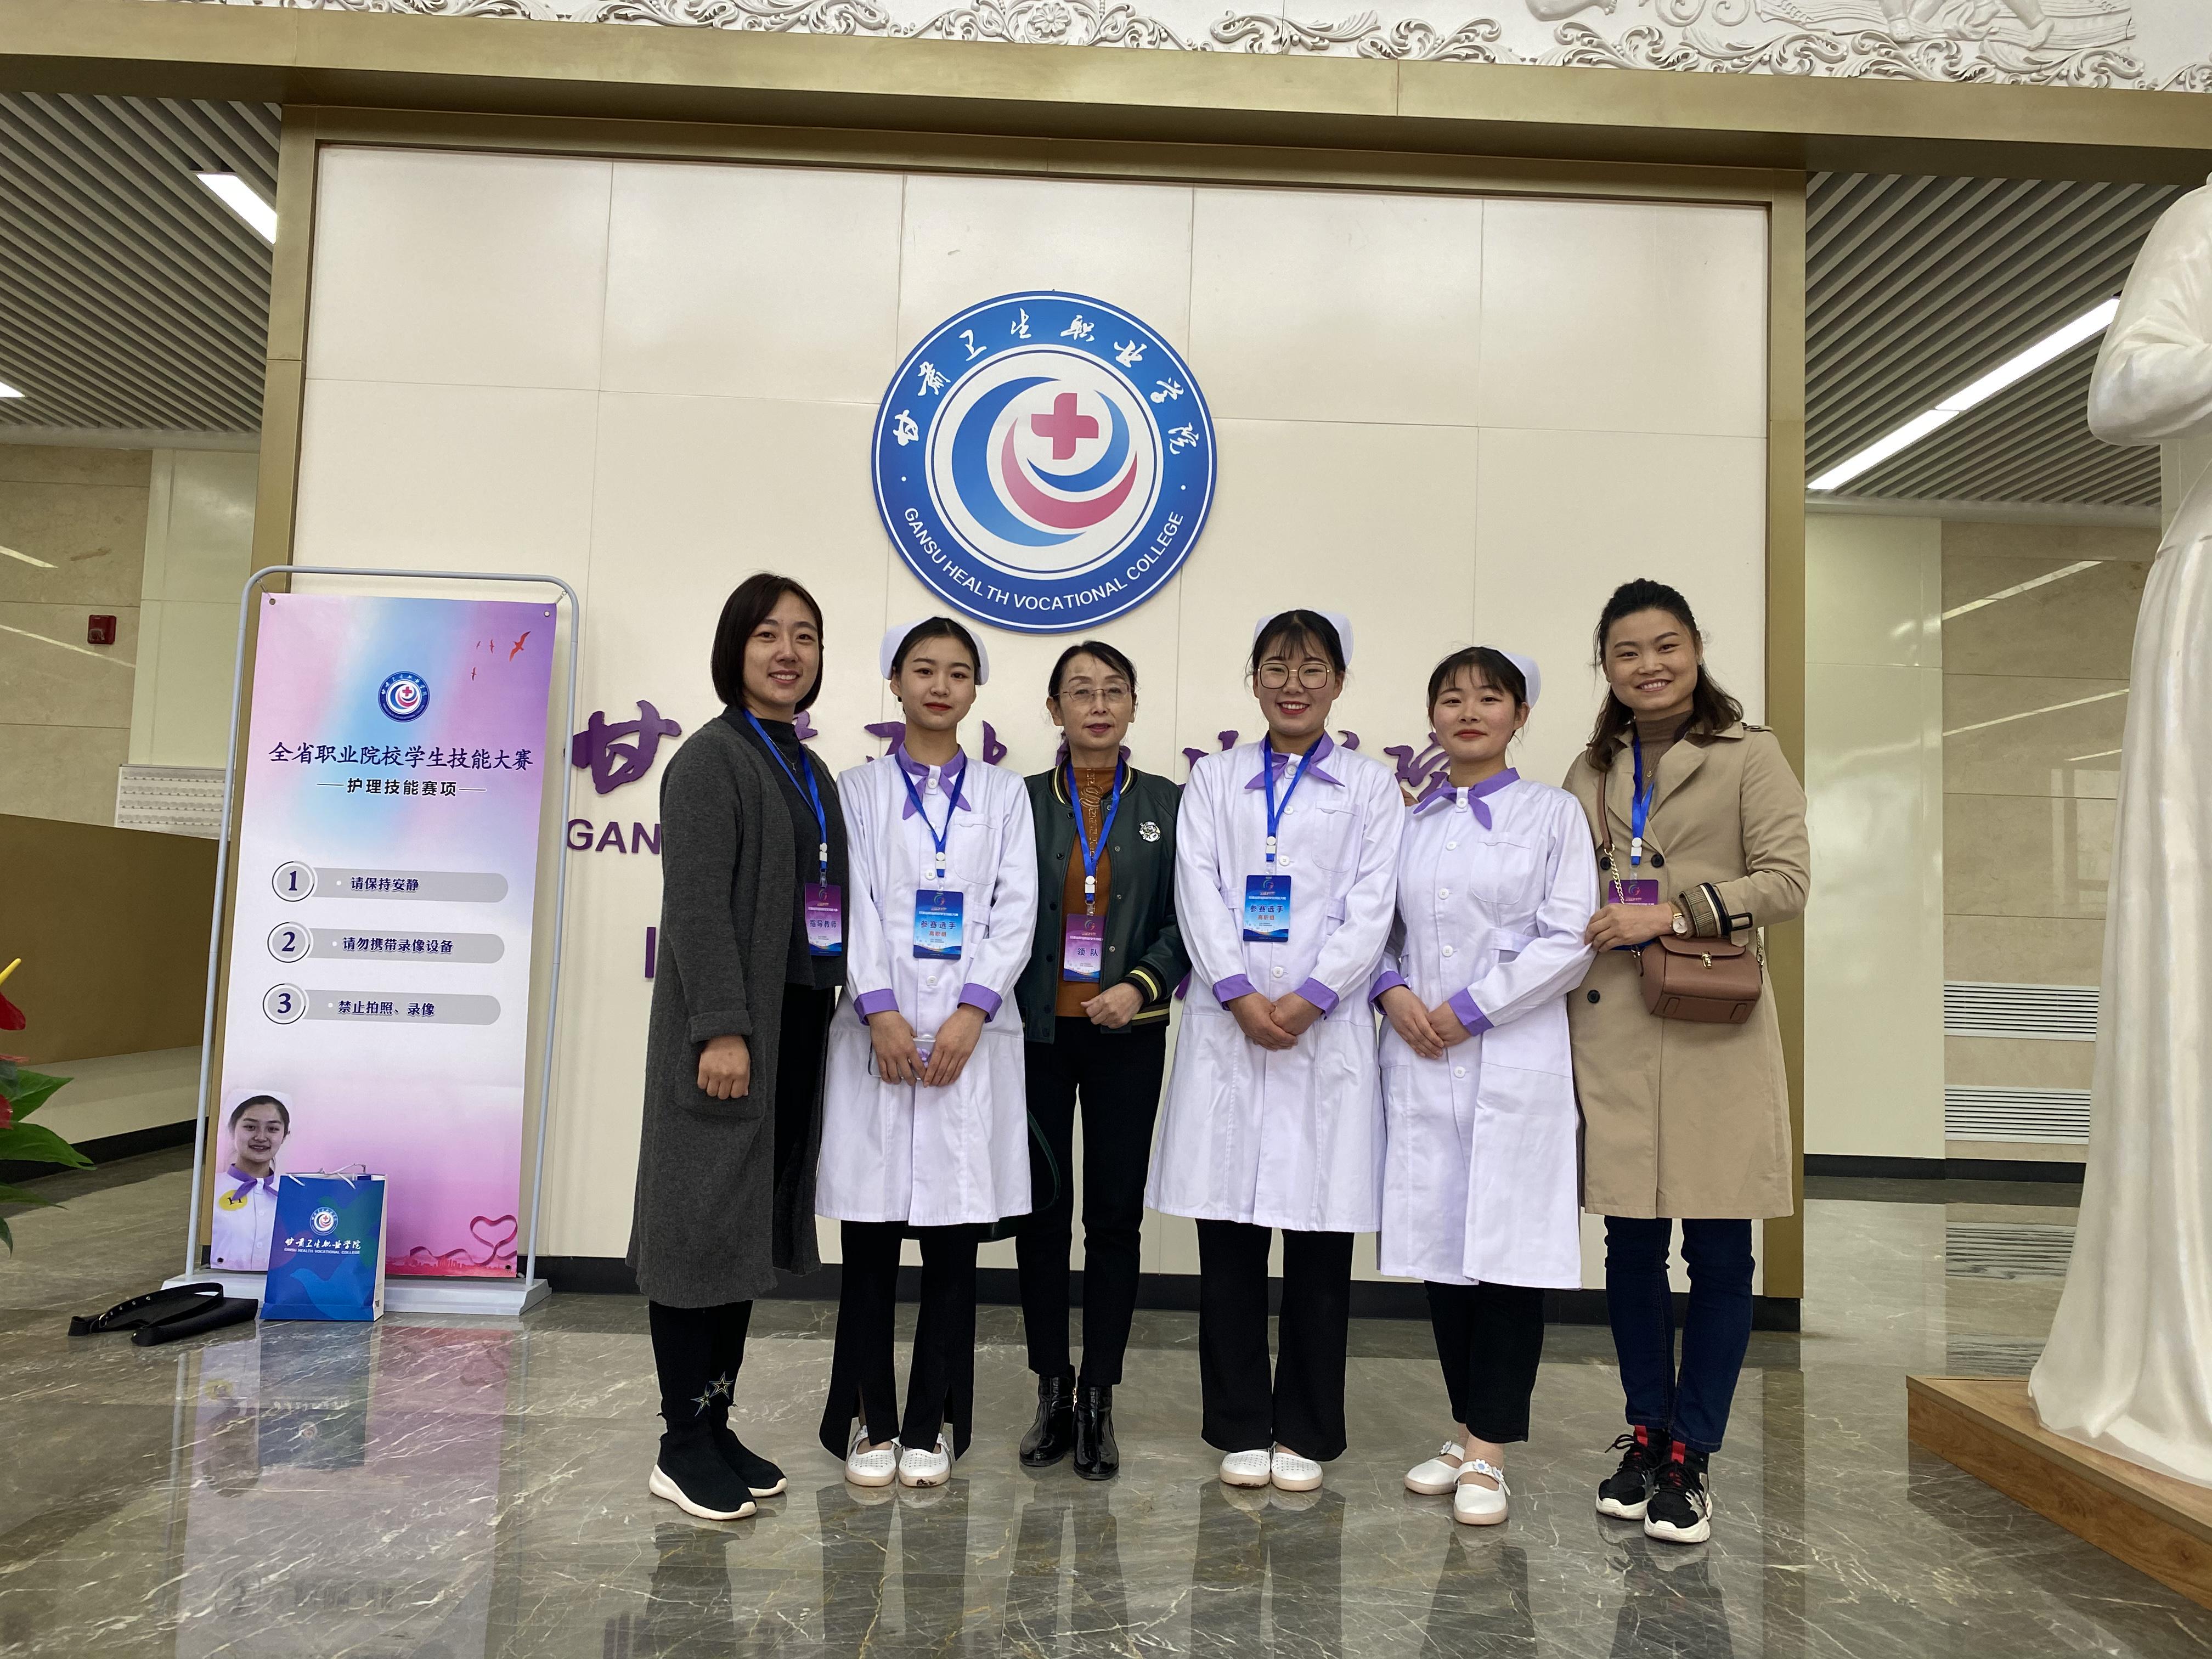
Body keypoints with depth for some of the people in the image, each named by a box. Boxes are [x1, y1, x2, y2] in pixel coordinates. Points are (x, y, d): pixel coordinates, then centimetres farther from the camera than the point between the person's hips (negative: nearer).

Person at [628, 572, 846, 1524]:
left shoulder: (810, 772, 16)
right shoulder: (713, 759, -7)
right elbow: (696, 904, -15)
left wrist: (827, 1015, 11)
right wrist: (721, 1029, -21)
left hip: (797, 1023, 8)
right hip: (727, 1029, -8)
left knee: (757, 1223, 12)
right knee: (704, 1221, 0)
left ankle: (718, 1424, 24)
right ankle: (684, 1444, 12)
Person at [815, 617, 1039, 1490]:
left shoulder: (1004, 795, 12)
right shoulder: (860, 789, 9)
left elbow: (1016, 910, 3)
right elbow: (854, 904, -1)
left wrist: (970, 1012, -10)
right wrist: (880, 1011, -13)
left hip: (970, 1032, 1)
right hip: (879, 1029, 0)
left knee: (954, 1235, 3)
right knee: (870, 1235, 3)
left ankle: (931, 1423, 17)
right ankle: (870, 1421, 18)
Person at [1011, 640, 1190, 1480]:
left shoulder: (1167, 805, 5)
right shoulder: (1020, 801, 5)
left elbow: (1184, 919, 2)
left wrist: (1141, 986, -13)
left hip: (1127, 1035, 0)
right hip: (1038, 1032, 1)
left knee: (1116, 1214, 4)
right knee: (1042, 1211, 6)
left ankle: (1099, 1398, 16)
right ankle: (1053, 1390, 20)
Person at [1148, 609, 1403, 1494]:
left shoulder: (1370, 786, 9)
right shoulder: (1213, 779, 12)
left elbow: (1371, 908, -1)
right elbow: (1198, 892, 2)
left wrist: (1307, 1000, -13)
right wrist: (1241, 996, -11)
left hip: (1326, 1028, -1)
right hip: (1228, 1026, 1)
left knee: (1320, 1241, 4)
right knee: (1228, 1239, 5)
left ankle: (1305, 1432, 19)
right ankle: (1240, 1428, 19)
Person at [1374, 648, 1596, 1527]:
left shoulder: (1553, 813, 3)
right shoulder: (1408, 821, 13)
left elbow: (1569, 940, -5)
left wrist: (1468, 1009, -11)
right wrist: (1391, 991, -6)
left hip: (1514, 1060, -3)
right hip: (1419, 1060, 4)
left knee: (1509, 1250, -1)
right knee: (1440, 1246, 9)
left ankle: (1489, 1451, 10)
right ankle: (1467, 1430, 23)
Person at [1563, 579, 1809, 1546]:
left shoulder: (1748, 755, 2)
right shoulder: (1590, 772, 15)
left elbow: (1786, 883, -6)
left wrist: (1678, 913, -16)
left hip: (1714, 1034, -3)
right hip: (1611, 1032, 3)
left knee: (1718, 1253, 1)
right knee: (1631, 1247, 9)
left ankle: (1690, 1457, 15)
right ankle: (1645, 1435, 25)